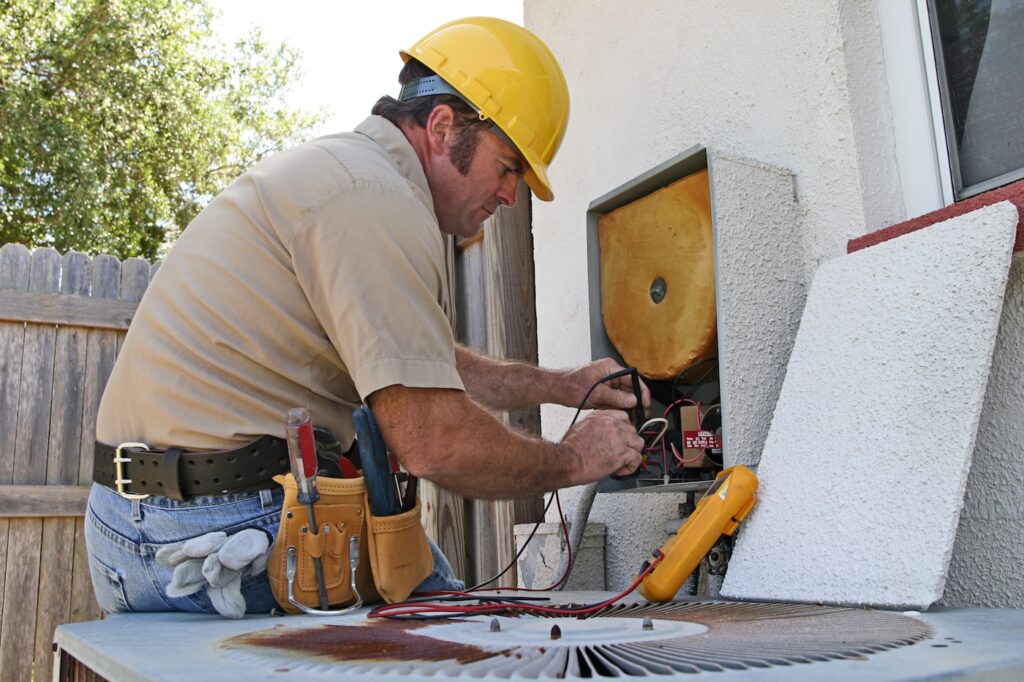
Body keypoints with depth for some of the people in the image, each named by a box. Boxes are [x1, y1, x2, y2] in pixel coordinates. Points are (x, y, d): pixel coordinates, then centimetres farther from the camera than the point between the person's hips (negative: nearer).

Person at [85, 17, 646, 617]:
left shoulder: (336, 167, 16)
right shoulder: (378, 198, -18)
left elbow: (415, 364, 23)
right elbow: (433, 441, -24)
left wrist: (561, 386, 20)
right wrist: (572, 461, -6)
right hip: (238, 525, -11)